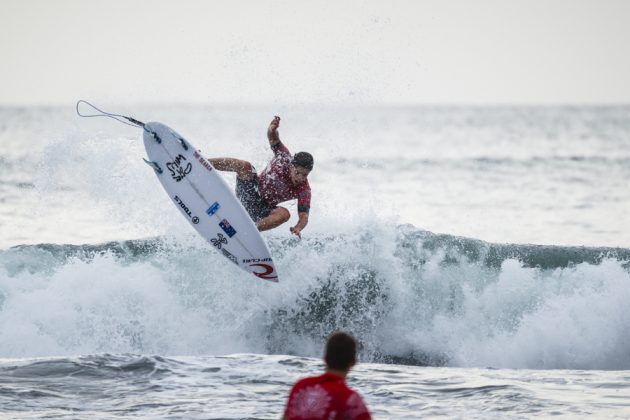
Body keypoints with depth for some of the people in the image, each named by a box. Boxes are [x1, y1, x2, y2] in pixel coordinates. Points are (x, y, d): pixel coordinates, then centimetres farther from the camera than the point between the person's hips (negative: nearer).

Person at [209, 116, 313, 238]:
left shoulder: (304, 190, -19)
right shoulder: (285, 158, -16)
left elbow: (304, 217, -22)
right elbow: (272, 137, -7)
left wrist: (298, 228, -46)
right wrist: (272, 129, -32)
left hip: (263, 209, -1)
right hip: (250, 191, 1)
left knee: (284, 214, -33)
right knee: (245, 166, -27)